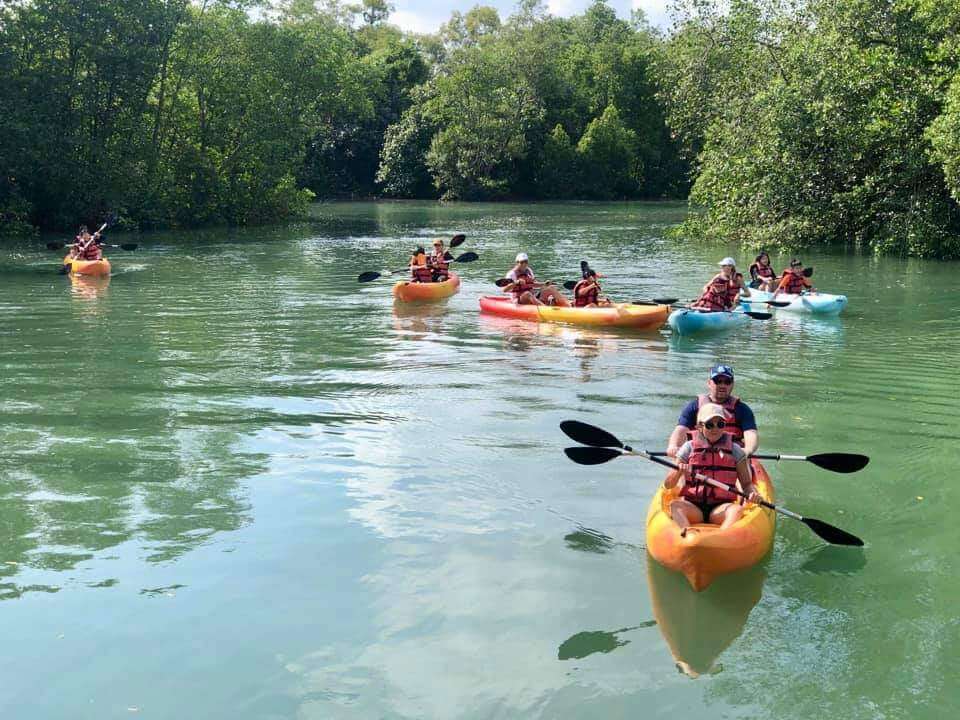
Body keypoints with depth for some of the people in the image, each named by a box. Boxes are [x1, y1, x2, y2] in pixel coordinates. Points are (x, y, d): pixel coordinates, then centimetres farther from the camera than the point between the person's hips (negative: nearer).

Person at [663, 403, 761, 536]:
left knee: (738, 509, -32)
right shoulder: (689, 447, 10)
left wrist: (752, 492, -10)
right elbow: (668, 485, 7)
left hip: (721, 508, 0)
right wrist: (679, 471, -14)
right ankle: (686, 531, -57)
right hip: (693, 507, 0)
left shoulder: (735, 450, 12)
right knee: (675, 505, -30)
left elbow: (746, 483, 13)